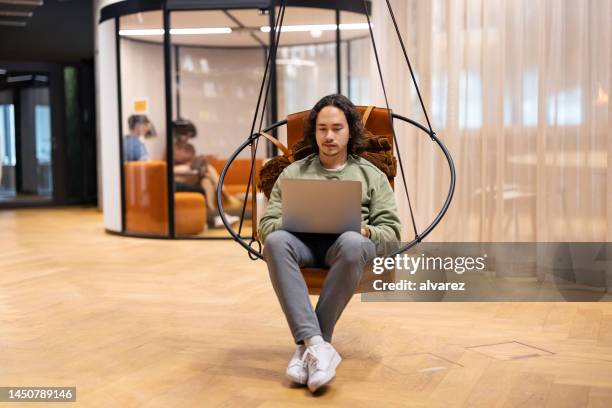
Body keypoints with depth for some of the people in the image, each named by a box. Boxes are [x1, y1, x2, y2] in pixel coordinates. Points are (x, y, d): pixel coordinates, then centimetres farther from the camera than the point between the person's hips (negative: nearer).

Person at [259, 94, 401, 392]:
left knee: (353, 243, -39)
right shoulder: (293, 173, 21)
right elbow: (266, 225, 13)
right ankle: (317, 344, -41)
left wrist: (362, 229, -13)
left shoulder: (371, 175, 19)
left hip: (348, 241, -1)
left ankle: (308, 345, -31)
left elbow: (391, 231, 10)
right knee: (275, 241, -35)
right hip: (304, 242, 1)